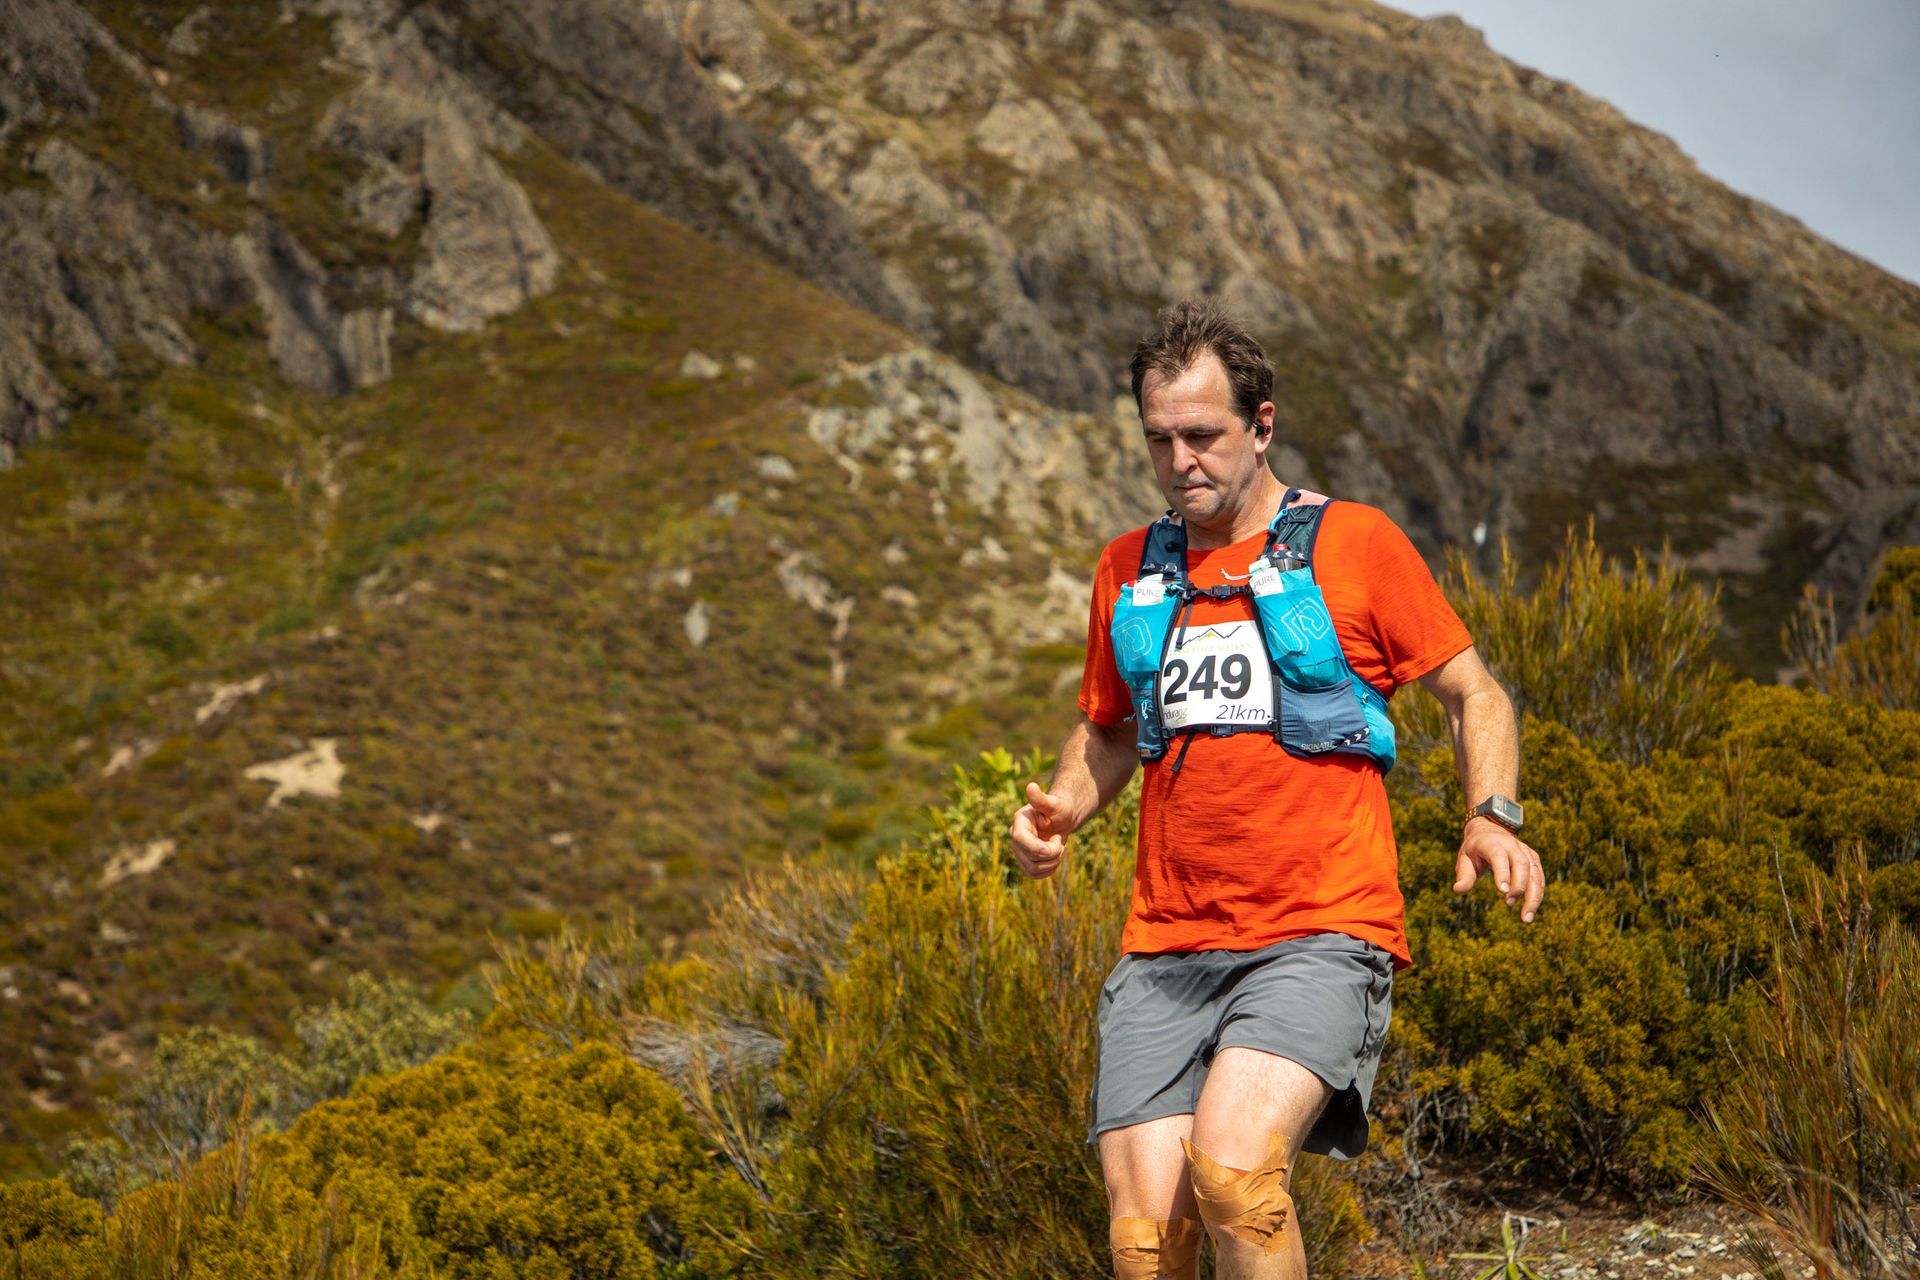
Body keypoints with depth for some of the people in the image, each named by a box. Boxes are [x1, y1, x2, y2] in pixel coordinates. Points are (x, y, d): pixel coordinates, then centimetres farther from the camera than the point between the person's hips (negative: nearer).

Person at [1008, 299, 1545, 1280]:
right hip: (1164, 952, 4)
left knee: (1231, 1164, -27)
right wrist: (1063, 808, 7)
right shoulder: (1129, 568, 16)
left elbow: (1473, 694, 9)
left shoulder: (1355, 544, 3)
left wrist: (1492, 817, -9)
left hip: (1321, 938, -4)